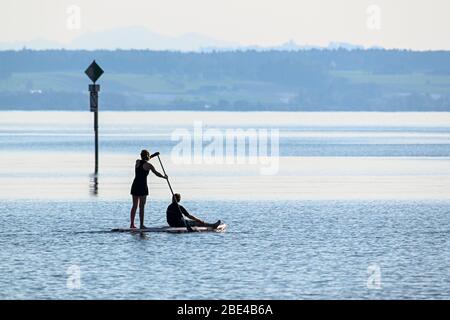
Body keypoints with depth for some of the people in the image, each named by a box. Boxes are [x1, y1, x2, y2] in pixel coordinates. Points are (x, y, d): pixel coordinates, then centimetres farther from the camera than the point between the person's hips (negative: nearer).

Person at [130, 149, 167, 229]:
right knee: (141, 207, -4)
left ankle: (132, 224, 9)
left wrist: (153, 155, 35)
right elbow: (157, 174, 2)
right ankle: (141, 225, -5)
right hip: (142, 186, -5)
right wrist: (164, 177, 21)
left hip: (135, 186, 5)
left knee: (134, 206, 10)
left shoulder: (137, 162, 8)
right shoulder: (148, 165, -7)